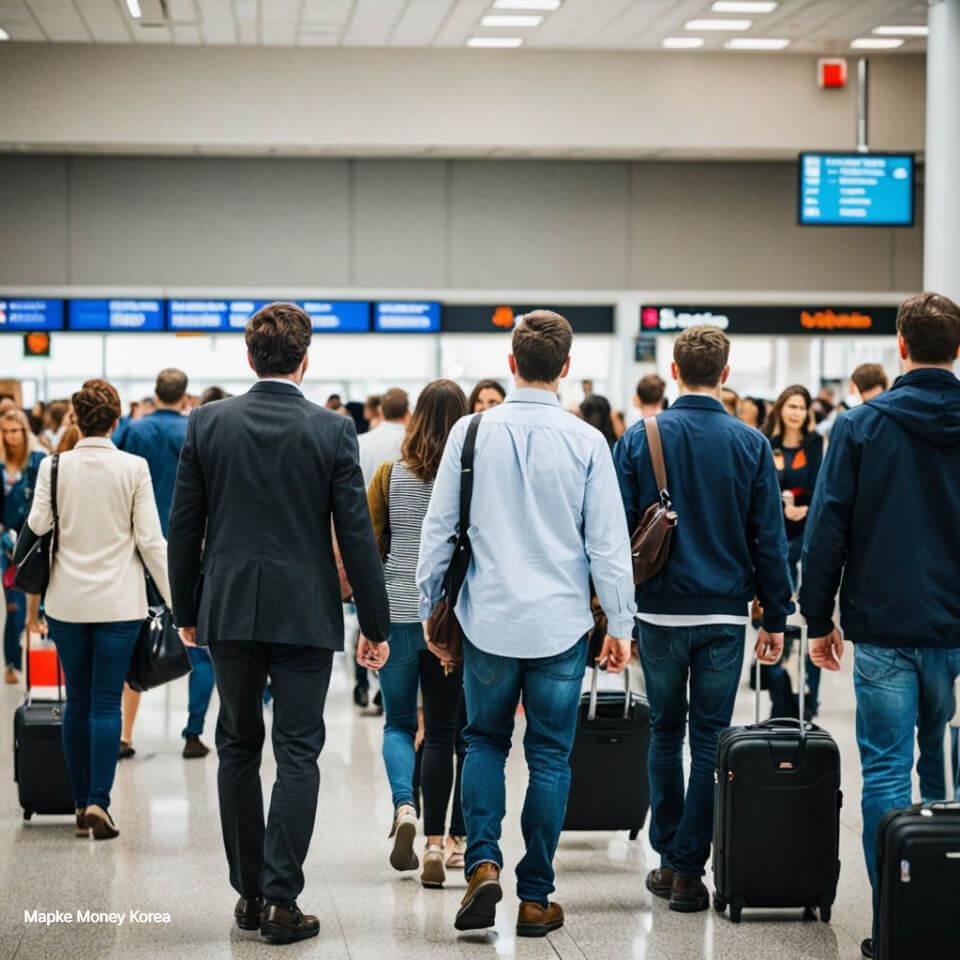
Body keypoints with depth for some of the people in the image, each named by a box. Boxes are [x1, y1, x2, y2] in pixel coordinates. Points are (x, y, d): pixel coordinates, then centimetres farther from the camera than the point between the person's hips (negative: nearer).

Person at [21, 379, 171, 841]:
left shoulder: (54, 467, -3)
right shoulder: (133, 468, -6)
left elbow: (36, 530, -1)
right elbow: (150, 540, -5)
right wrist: (176, 603, 1)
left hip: (67, 602, 2)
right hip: (118, 602, -2)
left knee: (77, 702, 10)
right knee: (107, 703, 0)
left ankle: (81, 804, 13)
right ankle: (99, 802, -8)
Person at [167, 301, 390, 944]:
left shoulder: (207, 423, -1)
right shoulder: (333, 431, -7)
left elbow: (184, 527, 2)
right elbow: (356, 535, -6)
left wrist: (186, 611, 13)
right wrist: (377, 625, 1)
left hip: (229, 611, 2)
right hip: (305, 614, -2)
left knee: (239, 749, 13)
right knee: (297, 754, 2)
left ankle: (249, 893, 18)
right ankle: (281, 900, -2)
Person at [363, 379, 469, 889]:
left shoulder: (389, 476, -1)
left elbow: (368, 550, 1)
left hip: (397, 612, 1)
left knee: (398, 723, 14)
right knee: (442, 731, 7)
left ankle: (404, 807, -10)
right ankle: (438, 843, 7)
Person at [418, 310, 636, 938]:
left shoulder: (472, 433, -4)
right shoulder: (585, 441, -7)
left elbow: (439, 527, 2)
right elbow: (609, 542, -5)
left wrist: (430, 606, 13)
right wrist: (620, 625, 3)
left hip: (489, 619, 1)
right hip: (560, 623, -1)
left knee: (486, 741, 17)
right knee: (550, 756, 8)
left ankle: (483, 863, -3)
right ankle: (536, 898, 11)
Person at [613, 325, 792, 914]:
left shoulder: (639, 439, -3)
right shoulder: (750, 445, -3)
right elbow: (770, 538, 0)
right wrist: (776, 617, 7)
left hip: (660, 612, 1)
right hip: (725, 615, 0)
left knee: (665, 733, 16)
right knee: (711, 741, 5)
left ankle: (669, 859, 20)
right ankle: (690, 871, 3)